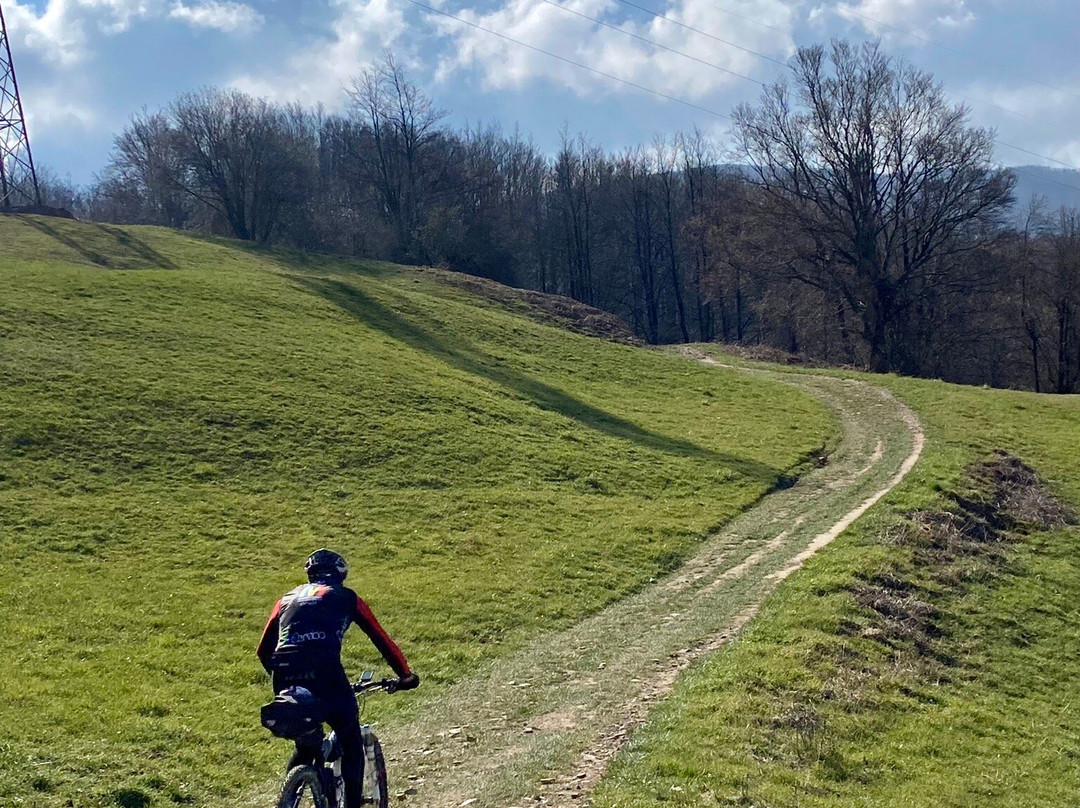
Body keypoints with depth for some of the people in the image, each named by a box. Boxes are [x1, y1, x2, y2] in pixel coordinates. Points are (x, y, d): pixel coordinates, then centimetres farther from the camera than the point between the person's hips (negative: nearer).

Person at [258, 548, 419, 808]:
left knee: (304, 747, 25)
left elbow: (264, 650, 30)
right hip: (323, 670, -4)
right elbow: (381, 639, 22)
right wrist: (405, 675, 32)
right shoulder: (346, 597, 21)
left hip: (285, 676, 4)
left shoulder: (288, 598, 30)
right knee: (352, 743, 13)